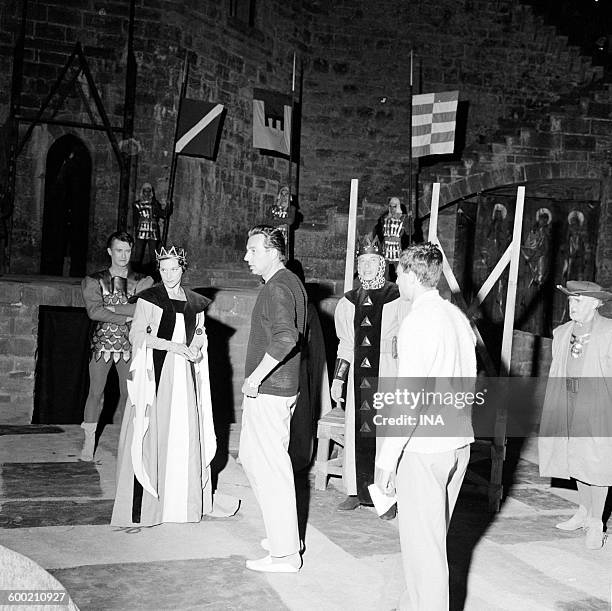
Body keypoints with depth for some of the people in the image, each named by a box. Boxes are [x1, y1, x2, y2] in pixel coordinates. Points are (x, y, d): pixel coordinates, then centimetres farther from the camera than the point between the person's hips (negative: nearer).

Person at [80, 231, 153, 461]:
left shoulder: (142, 281, 5)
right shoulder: (94, 280, 2)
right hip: (102, 341, -1)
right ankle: (89, 442, 10)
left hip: (130, 343, 1)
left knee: (129, 392, 5)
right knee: (96, 392, 0)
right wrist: (127, 316, -14)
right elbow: (94, 311, -11)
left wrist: (111, 307, -13)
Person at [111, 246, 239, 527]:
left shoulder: (195, 302, 11)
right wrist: (170, 345, -16)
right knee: (152, 433, -5)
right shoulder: (149, 298, -2)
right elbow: (137, 334, -8)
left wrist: (196, 347, -2)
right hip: (156, 372, -4)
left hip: (185, 375, 4)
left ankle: (185, 500, 17)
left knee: (186, 434, 6)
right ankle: (142, 506, 1)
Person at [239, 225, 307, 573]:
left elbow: (285, 338, -33)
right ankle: (285, 532, 29)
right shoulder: (292, 283, 15)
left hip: (268, 391, -11)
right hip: (284, 387, 11)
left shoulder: (276, 288, -17)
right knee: (251, 457, 20)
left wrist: (255, 377, -24)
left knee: (272, 468, -3)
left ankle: (285, 554, 6)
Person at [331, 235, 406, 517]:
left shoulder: (398, 299, -3)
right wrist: (338, 379, 15)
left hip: (388, 374, -5)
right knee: (355, 433, 7)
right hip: (359, 375, 5)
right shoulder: (349, 301, 13)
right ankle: (357, 491, 20)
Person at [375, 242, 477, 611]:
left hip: (423, 446, -9)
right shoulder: (459, 317, 8)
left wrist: (387, 458, -16)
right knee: (435, 533, 20)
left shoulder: (418, 322, -16)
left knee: (421, 538, 4)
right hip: (460, 441, 9)